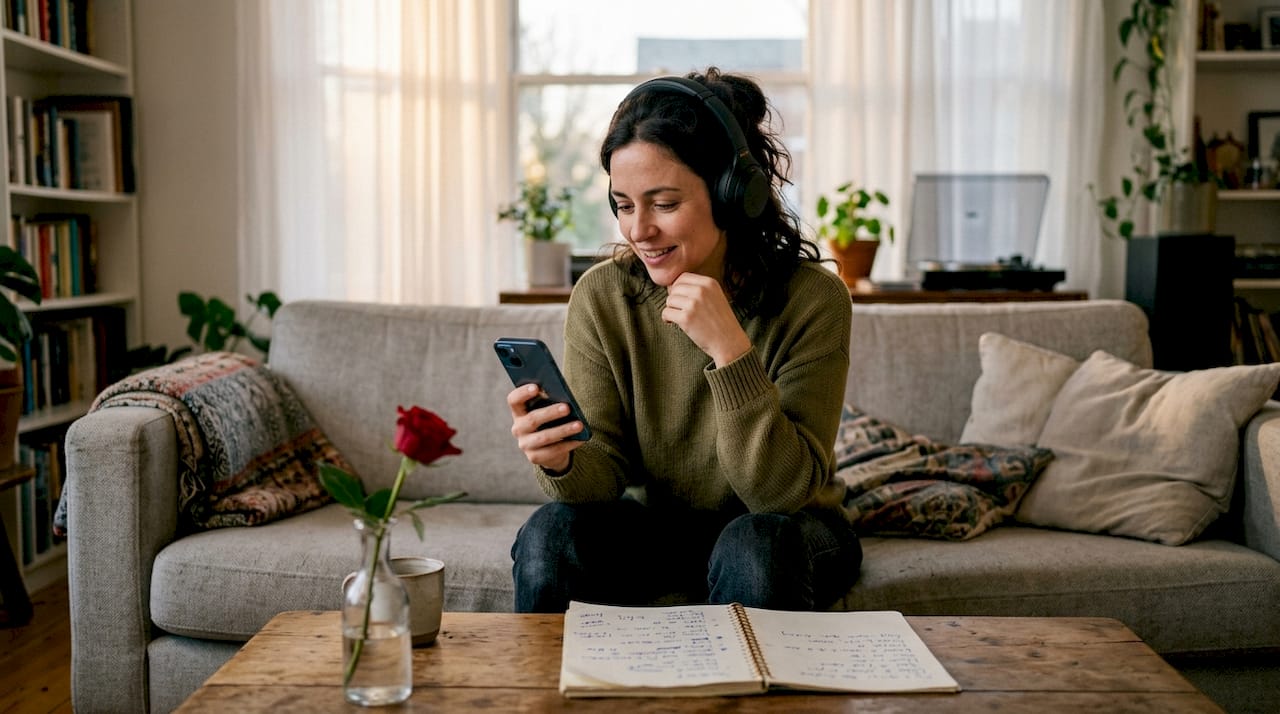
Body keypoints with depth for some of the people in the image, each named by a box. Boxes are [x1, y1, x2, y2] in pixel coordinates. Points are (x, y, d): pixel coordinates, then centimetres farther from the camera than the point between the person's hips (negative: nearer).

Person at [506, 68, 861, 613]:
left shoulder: (811, 299, -19)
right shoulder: (601, 297, -12)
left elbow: (786, 493, -23)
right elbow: (606, 476, -10)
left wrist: (730, 351, -34)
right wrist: (563, 461, -34)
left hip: (783, 533, -1)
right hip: (656, 527, 2)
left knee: (754, 546, -34)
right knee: (549, 533, -25)